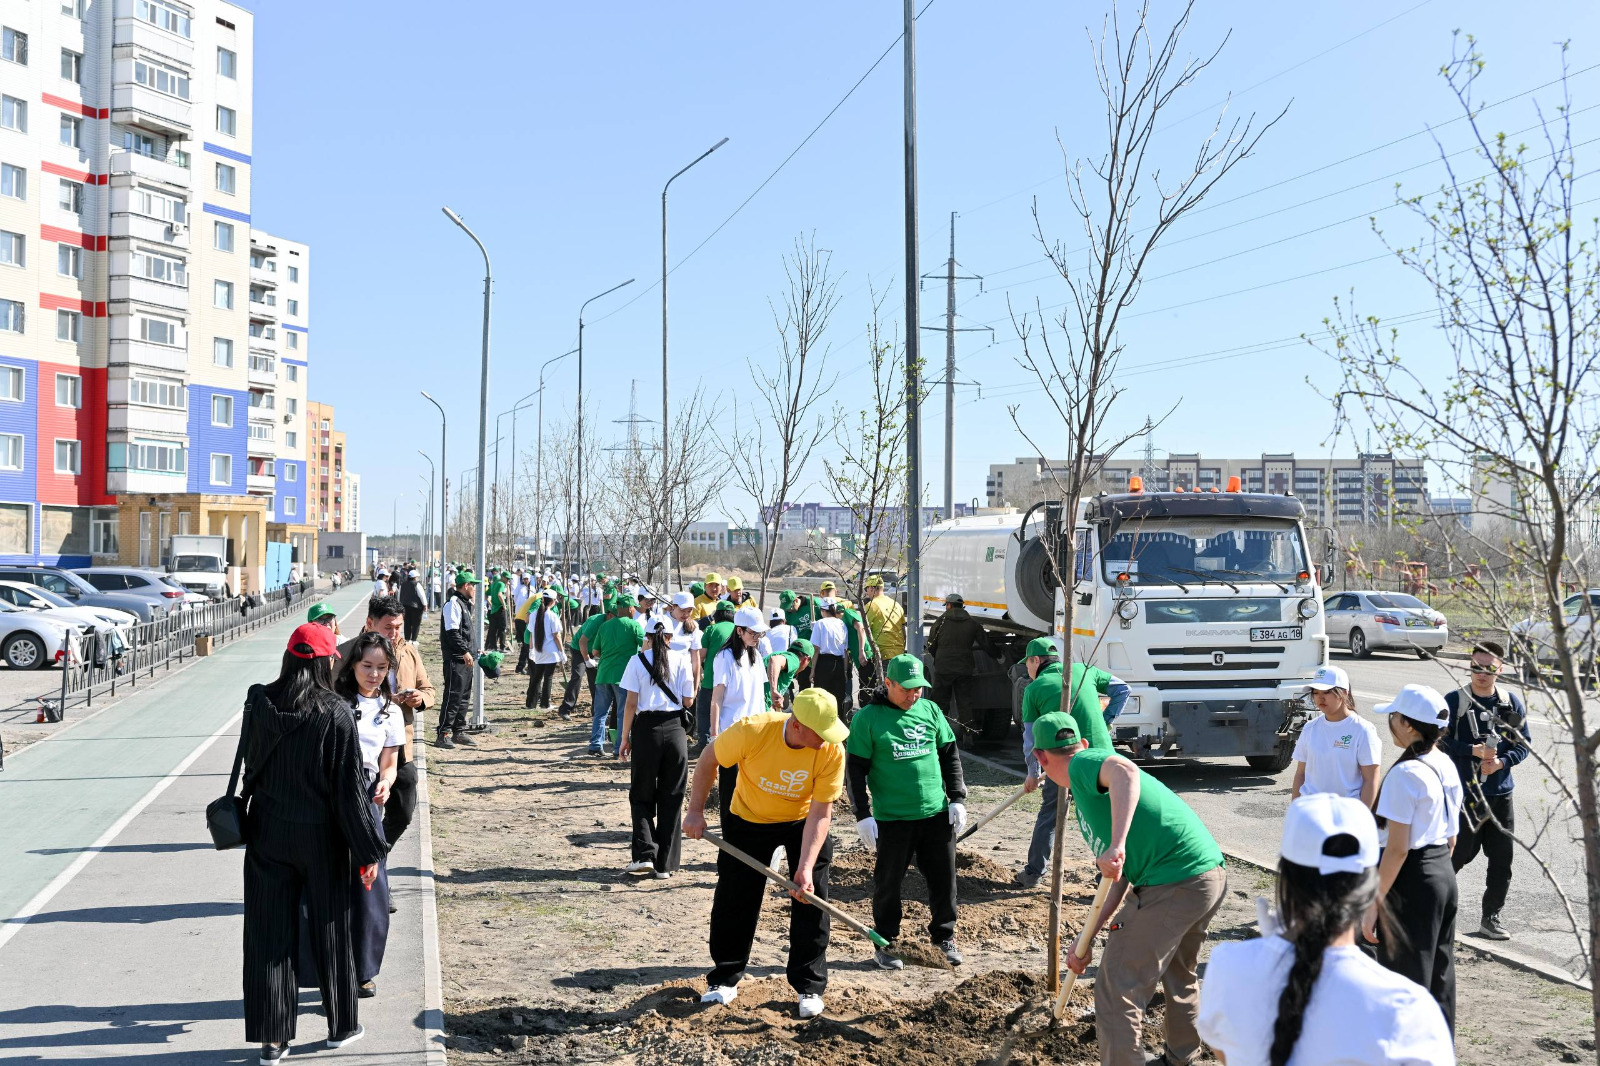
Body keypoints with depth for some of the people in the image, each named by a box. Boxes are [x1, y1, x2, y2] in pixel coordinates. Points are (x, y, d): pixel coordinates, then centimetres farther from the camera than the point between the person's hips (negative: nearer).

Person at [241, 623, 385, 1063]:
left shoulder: (259, 704, -7)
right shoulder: (335, 714, -17)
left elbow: (249, 762, 8)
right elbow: (350, 787, -15)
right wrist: (368, 850, -8)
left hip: (267, 832, 3)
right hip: (321, 837, -2)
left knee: (269, 935, 10)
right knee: (330, 930, 14)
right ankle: (341, 1025, 27)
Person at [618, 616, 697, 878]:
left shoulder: (638, 661, -2)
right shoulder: (681, 660, 0)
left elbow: (631, 703, -4)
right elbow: (688, 702, 1)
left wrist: (624, 737, 3)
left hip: (646, 728, -1)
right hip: (675, 729, 1)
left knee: (641, 795, 12)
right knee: (671, 798, 8)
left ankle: (644, 855, -3)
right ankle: (664, 864, 10)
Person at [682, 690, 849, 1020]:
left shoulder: (832, 751, -29)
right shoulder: (752, 730, -33)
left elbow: (819, 813, -24)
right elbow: (709, 759, -14)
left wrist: (806, 866, -31)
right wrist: (696, 811, -12)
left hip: (803, 822, 0)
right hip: (748, 819, 0)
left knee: (811, 900, -4)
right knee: (733, 901, 4)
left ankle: (810, 986, 12)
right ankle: (725, 979, 22)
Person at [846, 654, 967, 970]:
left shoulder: (930, 710, 7)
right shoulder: (867, 718, -6)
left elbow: (950, 756, 15)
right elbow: (855, 771, -5)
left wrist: (957, 799, 8)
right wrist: (863, 816, -9)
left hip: (937, 813, 4)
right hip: (892, 819, -4)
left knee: (943, 878, 10)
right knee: (888, 882, 5)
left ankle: (944, 936, 28)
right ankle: (884, 943, 21)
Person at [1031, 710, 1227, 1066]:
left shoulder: (1084, 763, -2)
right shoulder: (1085, 798, 25)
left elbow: (1126, 772, -27)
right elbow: (1121, 878, 26)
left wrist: (1117, 846, -35)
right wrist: (1087, 939, 25)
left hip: (1174, 886, -11)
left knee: (1117, 993, -2)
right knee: (1178, 975, 32)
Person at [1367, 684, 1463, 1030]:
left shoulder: (1405, 774, -20)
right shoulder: (1447, 766, 7)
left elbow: (1397, 849, -21)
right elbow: (1451, 838, 14)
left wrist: (1374, 905, -16)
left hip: (1412, 881, -9)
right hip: (1444, 873, 9)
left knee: (1406, 980, 2)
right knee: (1439, 975, 18)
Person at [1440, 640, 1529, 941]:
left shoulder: (1512, 702, 4)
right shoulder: (1454, 701, -5)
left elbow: (1524, 743, 5)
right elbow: (1442, 742, -5)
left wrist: (1501, 762, -12)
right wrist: (1474, 751, -18)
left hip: (1501, 794, 3)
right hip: (1463, 792, -3)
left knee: (1502, 859, 6)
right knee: (1458, 854, 0)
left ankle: (1491, 917, 20)